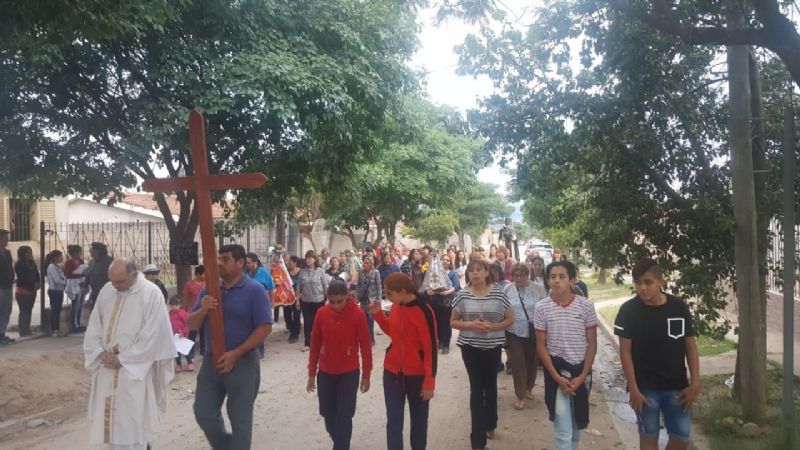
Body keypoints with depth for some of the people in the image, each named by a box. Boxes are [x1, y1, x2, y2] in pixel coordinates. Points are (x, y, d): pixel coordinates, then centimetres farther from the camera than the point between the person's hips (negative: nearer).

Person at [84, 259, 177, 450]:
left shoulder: (151, 293, -14)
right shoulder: (106, 291, 5)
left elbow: (152, 336, -16)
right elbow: (94, 326, 10)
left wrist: (122, 359, -15)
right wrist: (100, 353, -6)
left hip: (134, 370, -6)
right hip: (108, 367, 6)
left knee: (132, 424, -3)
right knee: (111, 419, 13)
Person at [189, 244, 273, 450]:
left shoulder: (254, 290, -11)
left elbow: (265, 328, -14)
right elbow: (191, 325, 7)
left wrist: (235, 354, -19)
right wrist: (203, 310, -16)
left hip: (242, 363, -5)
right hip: (211, 360, 5)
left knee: (240, 419, 6)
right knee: (203, 413, 12)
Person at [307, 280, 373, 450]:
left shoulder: (358, 313, -15)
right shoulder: (321, 313, -6)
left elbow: (365, 345, -7)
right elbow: (315, 344, 2)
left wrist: (366, 374, -3)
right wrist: (311, 373, 5)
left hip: (349, 372, -3)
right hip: (325, 372, 3)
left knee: (344, 416, -2)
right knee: (328, 414, 12)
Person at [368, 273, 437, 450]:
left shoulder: (424, 311, -20)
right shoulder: (395, 307, -1)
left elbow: (431, 348, -17)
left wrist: (429, 381, -16)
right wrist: (378, 314, 1)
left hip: (417, 374, -5)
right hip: (392, 371, 5)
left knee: (418, 419, 14)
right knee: (393, 419, 6)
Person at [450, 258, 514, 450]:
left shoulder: (498, 293, -5)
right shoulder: (462, 295, -5)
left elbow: (509, 320, 1)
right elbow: (453, 322, 1)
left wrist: (492, 327, -16)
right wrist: (471, 325, -17)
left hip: (493, 346, 1)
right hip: (470, 347, -1)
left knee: (490, 385, 18)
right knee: (476, 389, 0)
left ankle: (490, 424, 40)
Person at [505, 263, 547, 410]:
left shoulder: (539, 290, -5)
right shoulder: (507, 291, -2)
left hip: (534, 334, 0)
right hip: (514, 333, 0)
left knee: (532, 362, 15)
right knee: (517, 364, 1)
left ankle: (529, 388, 37)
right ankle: (520, 395, 11)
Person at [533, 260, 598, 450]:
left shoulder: (586, 306, -7)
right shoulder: (542, 307, -7)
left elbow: (592, 344, -2)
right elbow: (541, 346, -3)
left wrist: (582, 376, -9)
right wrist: (557, 377, -12)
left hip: (581, 370, 2)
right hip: (556, 370, -2)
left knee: (578, 421, 19)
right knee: (563, 430, -4)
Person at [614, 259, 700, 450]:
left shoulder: (679, 307, -5)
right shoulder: (629, 310, -11)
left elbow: (690, 345, 2)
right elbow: (625, 351, -9)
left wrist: (695, 383, -2)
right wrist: (633, 389, -11)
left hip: (676, 386, 2)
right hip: (646, 387, -2)